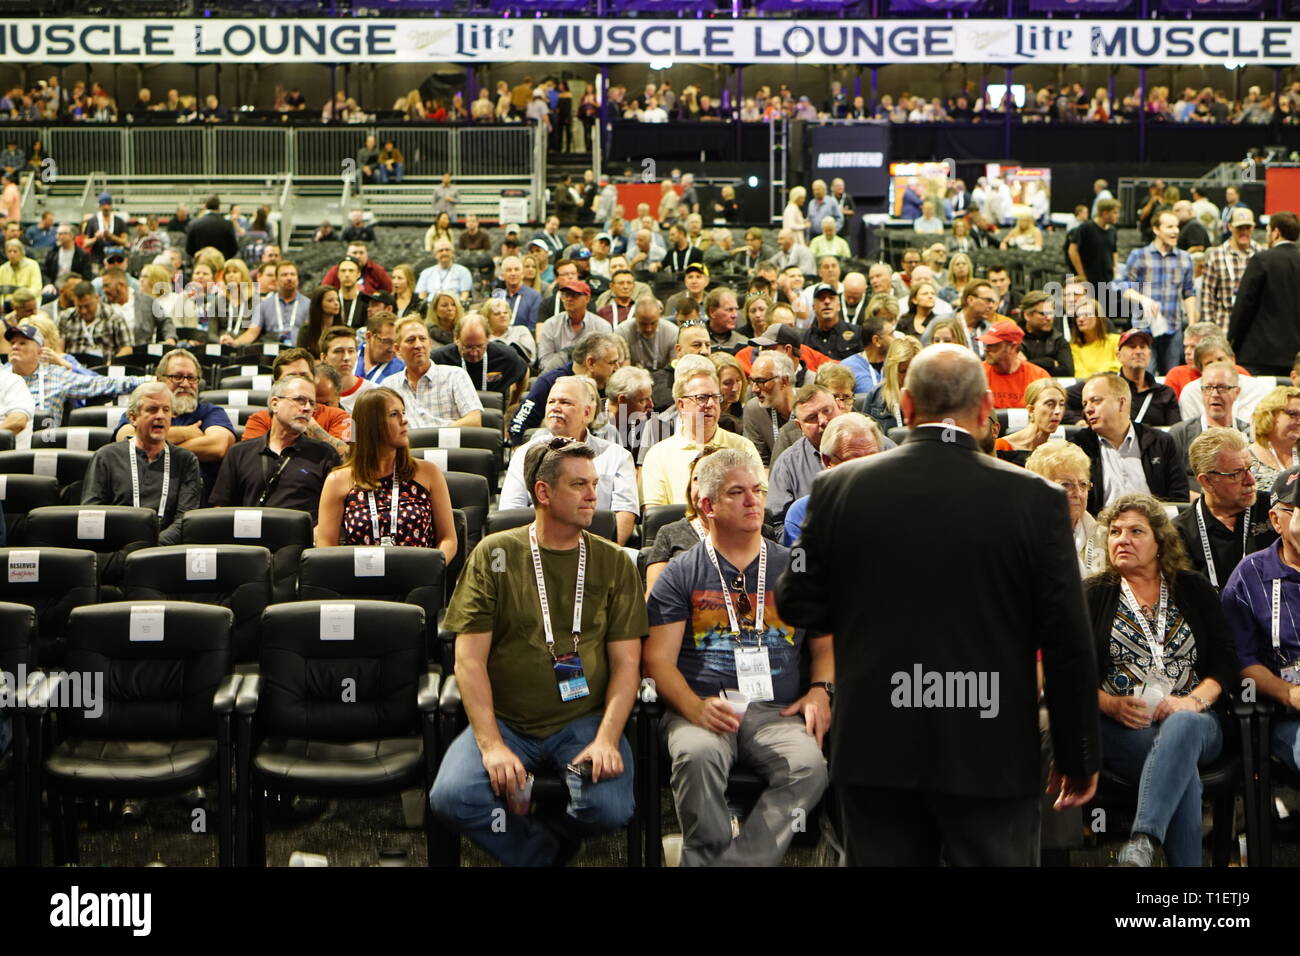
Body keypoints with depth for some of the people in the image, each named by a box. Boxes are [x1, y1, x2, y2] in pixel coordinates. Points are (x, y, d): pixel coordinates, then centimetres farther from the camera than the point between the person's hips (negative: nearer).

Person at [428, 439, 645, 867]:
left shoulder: (614, 563, 7)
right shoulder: (494, 555, 2)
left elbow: (626, 663, 3)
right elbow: (469, 660, -2)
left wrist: (606, 740, -14)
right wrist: (491, 745, -15)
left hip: (584, 720, 1)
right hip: (504, 720, 0)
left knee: (610, 807, -28)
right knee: (451, 798, -27)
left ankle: (533, 834, 6)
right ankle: (542, 852, 1)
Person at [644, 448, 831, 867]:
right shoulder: (681, 574, 11)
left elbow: (826, 644, 20)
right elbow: (658, 659, 3)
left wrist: (820, 690, -2)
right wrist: (695, 707, -15)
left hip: (778, 711, 2)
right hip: (701, 708, -1)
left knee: (809, 765, -30)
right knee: (697, 754, -36)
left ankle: (737, 860, -24)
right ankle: (708, 855, -19)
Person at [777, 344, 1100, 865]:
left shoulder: (838, 488, -4)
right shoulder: (1034, 499, -8)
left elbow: (799, 606, 3)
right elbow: (1068, 643, -6)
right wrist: (1079, 757, 5)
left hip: (875, 749, 2)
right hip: (992, 755, -1)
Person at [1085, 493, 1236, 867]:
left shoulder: (1194, 590, 16)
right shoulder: (1094, 595, 12)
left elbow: (1225, 661, 9)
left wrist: (1193, 700, -9)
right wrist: (1112, 704, -15)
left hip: (1192, 720, 1)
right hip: (1122, 729, -1)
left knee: (1180, 727, -37)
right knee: (1182, 766, -32)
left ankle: (1142, 843, -53)